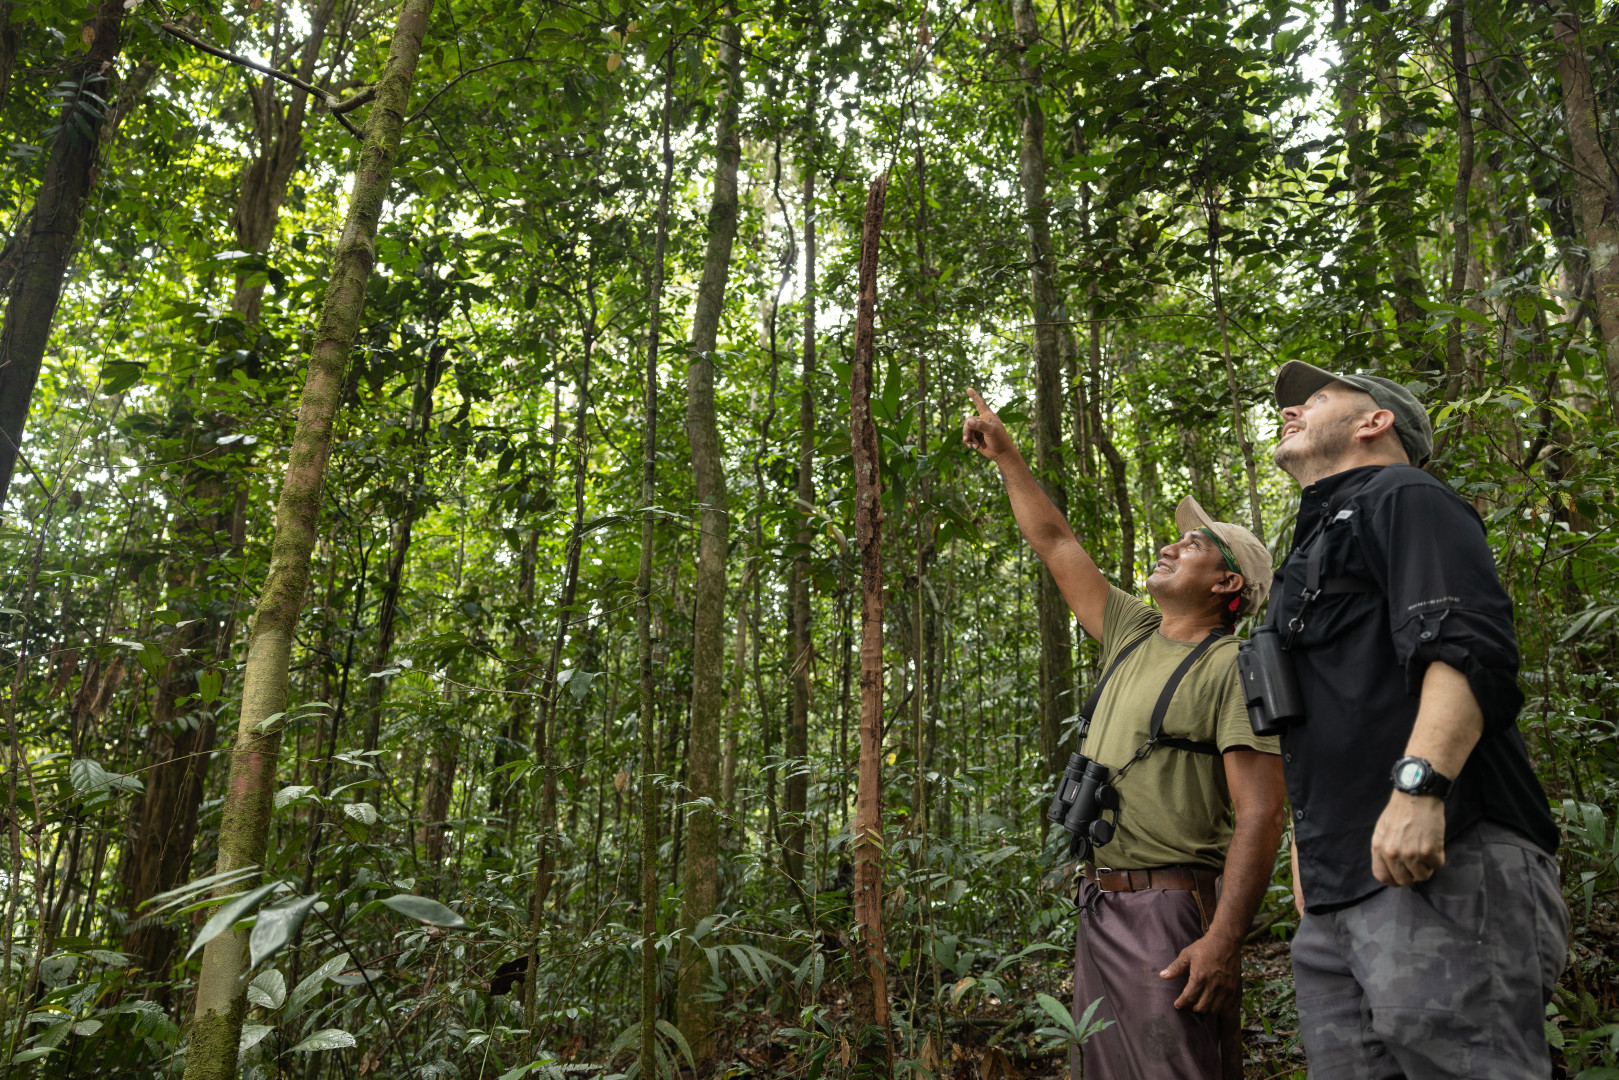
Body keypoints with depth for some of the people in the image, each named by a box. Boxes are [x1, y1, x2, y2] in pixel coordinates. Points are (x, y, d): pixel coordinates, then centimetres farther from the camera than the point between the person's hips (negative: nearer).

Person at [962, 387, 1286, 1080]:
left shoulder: (1231, 669, -8)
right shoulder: (1132, 634, 14)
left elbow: (1260, 813, -16)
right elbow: (1055, 544, 21)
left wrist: (1223, 938, -25)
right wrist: (1006, 456, 24)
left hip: (1170, 914, -8)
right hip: (1098, 909, 8)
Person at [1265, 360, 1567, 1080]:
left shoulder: (1405, 500, 3)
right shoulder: (1316, 549, 30)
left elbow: (1471, 644, -16)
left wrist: (1418, 783, -29)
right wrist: (1305, 861, 27)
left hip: (1438, 868, -9)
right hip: (1336, 895, 9)